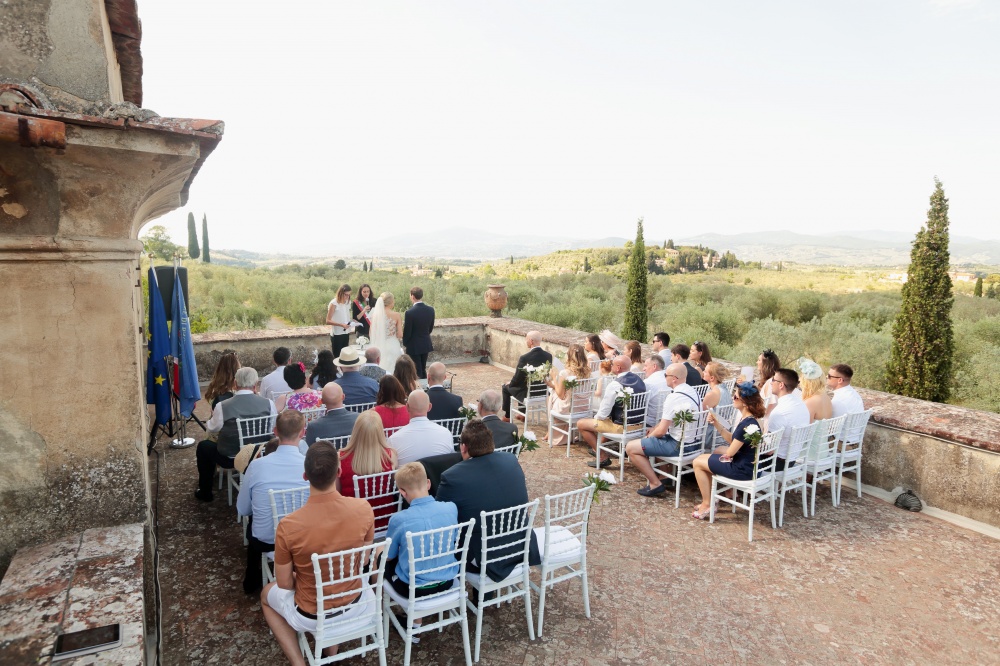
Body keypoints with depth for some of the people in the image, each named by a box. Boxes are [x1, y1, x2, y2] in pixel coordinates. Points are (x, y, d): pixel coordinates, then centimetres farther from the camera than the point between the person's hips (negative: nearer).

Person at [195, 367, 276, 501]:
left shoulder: (222, 406, -19)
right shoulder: (268, 403, -16)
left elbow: (212, 429, 0)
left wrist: (211, 419, 24)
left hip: (230, 459, -2)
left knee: (203, 446, 25)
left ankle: (205, 493, 34)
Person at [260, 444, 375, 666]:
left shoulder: (288, 526, -28)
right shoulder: (363, 509, -21)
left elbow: (284, 584, -11)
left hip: (311, 617, -2)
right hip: (355, 607, 2)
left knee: (268, 594, 30)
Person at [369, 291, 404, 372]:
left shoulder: (375, 314, -2)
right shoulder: (396, 315, -9)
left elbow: (371, 333, 5)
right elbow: (400, 335, -8)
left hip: (379, 346, 3)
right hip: (392, 346, -3)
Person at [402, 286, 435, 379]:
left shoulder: (410, 312, -21)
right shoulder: (430, 310, -4)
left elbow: (407, 331, -14)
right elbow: (431, 328, 6)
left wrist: (405, 343, 4)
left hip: (414, 346, -5)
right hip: (426, 344, 6)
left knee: (417, 372, 4)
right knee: (423, 369, 18)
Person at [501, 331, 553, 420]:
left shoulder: (524, 358, -25)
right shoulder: (549, 356, -8)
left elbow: (517, 379, -16)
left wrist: (510, 383, 8)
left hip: (527, 394, -6)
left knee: (505, 387, 21)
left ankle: (507, 416, 30)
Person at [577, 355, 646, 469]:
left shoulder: (614, 385, -23)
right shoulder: (638, 379, 1)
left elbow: (603, 414, -20)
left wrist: (596, 417, 4)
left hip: (622, 427, -8)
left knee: (580, 424, 2)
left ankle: (602, 458, 3)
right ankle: (598, 446, 39)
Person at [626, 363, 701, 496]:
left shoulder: (673, 398, -24)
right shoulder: (692, 391, 4)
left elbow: (661, 430, -20)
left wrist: (650, 435, -1)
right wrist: (654, 429, 10)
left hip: (677, 445, -10)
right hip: (692, 441, 10)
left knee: (630, 448, -5)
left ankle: (655, 484, -4)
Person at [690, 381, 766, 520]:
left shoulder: (746, 425, -27)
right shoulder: (746, 418, 2)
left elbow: (730, 452, -19)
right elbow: (732, 440, 10)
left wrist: (724, 453, 3)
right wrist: (716, 424, 0)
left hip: (742, 469, -10)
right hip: (748, 464, 10)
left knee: (697, 463, 1)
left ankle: (707, 505, 11)